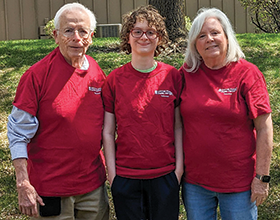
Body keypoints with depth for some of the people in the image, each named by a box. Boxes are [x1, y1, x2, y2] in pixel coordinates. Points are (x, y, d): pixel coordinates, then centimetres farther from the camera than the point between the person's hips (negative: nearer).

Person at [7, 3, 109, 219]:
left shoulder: (97, 73, 2)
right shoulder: (37, 75, -13)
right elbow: (18, 133, -12)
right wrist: (23, 185, -16)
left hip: (93, 183, 5)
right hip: (51, 188, -5)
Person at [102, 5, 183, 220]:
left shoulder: (173, 76, -1)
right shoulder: (114, 80, -2)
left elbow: (178, 126, 2)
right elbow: (108, 132, 1)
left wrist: (179, 168, -2)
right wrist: (112, 173, -2)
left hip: (165, 175, 0)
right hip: (125, 176, 0)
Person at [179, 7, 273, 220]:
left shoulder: (247, 73, -8)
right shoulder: (187, 73, 0)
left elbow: (264, 128, -8)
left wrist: (262, 176, -11)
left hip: (239, 182, -2)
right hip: (194, 181, 3)